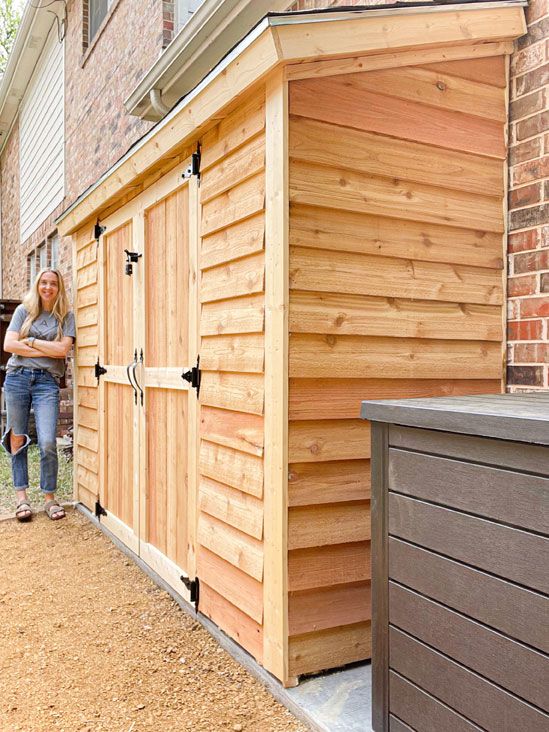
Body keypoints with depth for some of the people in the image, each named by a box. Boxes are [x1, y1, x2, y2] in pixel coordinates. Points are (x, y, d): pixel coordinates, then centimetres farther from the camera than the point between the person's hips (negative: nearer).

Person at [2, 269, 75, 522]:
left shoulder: (66, 316, 9)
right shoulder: (24, 310, 11)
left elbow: (62, 349, -5)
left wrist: (31, 341, -2)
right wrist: (47, 350, -5)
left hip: (47, 381, -1)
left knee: (48, 443, -11)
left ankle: (49, 497, 5)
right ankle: (21, 497, 15)